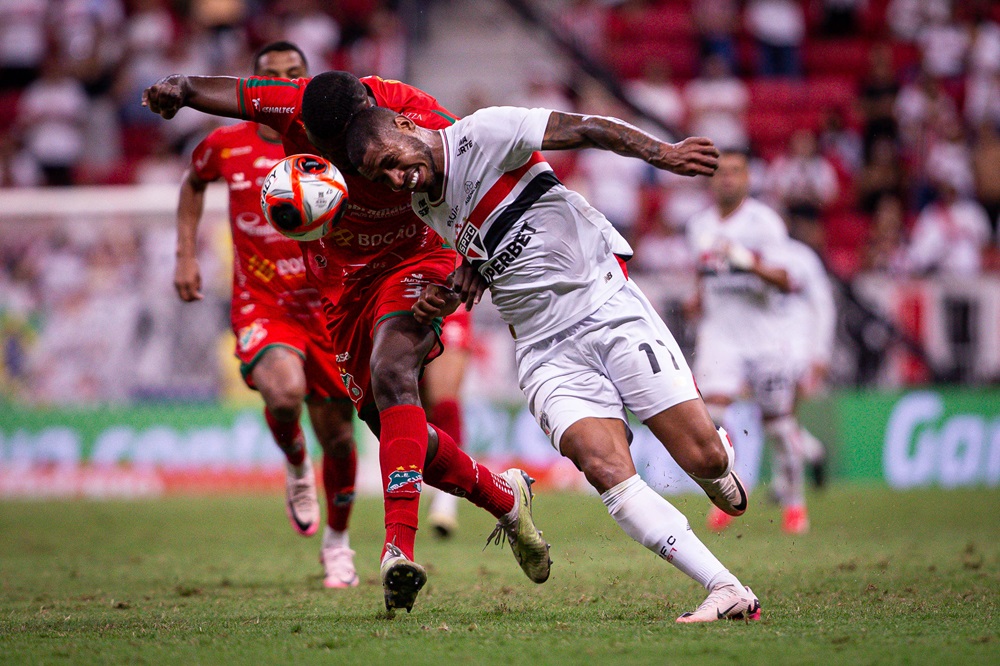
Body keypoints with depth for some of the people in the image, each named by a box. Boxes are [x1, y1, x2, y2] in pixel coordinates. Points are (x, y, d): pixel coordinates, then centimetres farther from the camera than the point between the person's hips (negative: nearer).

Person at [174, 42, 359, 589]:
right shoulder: (225, 146, 1)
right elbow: (193, 183, 22)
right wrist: (186, 254, 14)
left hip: (326, 307, 1)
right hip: (260, 305, -1)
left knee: (337, 435, 4)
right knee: (284, 390, -32)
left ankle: (337, 543, 29)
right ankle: (296, 467, 2)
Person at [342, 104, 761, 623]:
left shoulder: (483, 133, -9)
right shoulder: (426, 208, 12)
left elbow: (587, 129, -15)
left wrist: (661, 153, -30)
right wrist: (450, 295, 8)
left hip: (607, 305, -5)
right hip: (548, 354, 5)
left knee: (705, 459, -9)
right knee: (605, 468, -21)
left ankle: (720, 457, 31)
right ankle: (728, 591, -23)